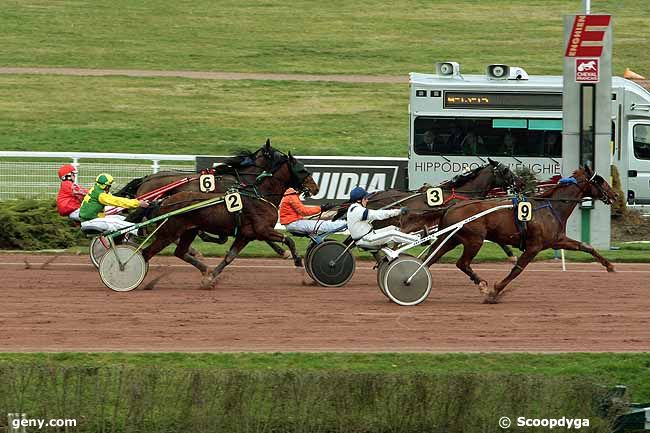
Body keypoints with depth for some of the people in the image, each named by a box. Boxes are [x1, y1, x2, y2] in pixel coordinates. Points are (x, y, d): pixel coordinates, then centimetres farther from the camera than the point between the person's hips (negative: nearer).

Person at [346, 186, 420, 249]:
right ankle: (418, 240, -7)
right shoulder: (358, 211, -23)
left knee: (392, 228, 10)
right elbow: (378, 215, -25)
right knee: (393, 234, -13)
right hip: (365, 240, -10)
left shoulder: (352, 209, 11)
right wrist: (398, 211, -22)